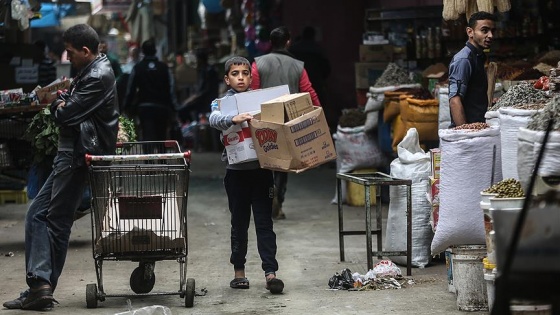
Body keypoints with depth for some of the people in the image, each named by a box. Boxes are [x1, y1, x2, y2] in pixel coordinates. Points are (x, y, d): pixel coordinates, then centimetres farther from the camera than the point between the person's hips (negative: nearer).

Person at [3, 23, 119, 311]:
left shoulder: (98, 77, -15)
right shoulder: (88, 72, 18)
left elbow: (66, 114, -20)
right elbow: (63, 112, 19)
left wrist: (59, 102, 2)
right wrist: (62, 102, -4)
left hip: (79, 155, -10)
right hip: (69, 154, 10)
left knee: (57, 222, -6)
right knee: (37, 214, 6)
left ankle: (41, 286, -3)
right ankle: (40, 285, 0)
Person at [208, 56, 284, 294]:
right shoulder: (222, 103, 0)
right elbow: (214, 119, -21)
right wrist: (233, 119, -41)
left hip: (261, 169, 1)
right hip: (236, 170, -1)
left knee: (264, 222, -2)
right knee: (239, 223, 9)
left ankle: (270, 273, -6)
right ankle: (239, 272, 20)